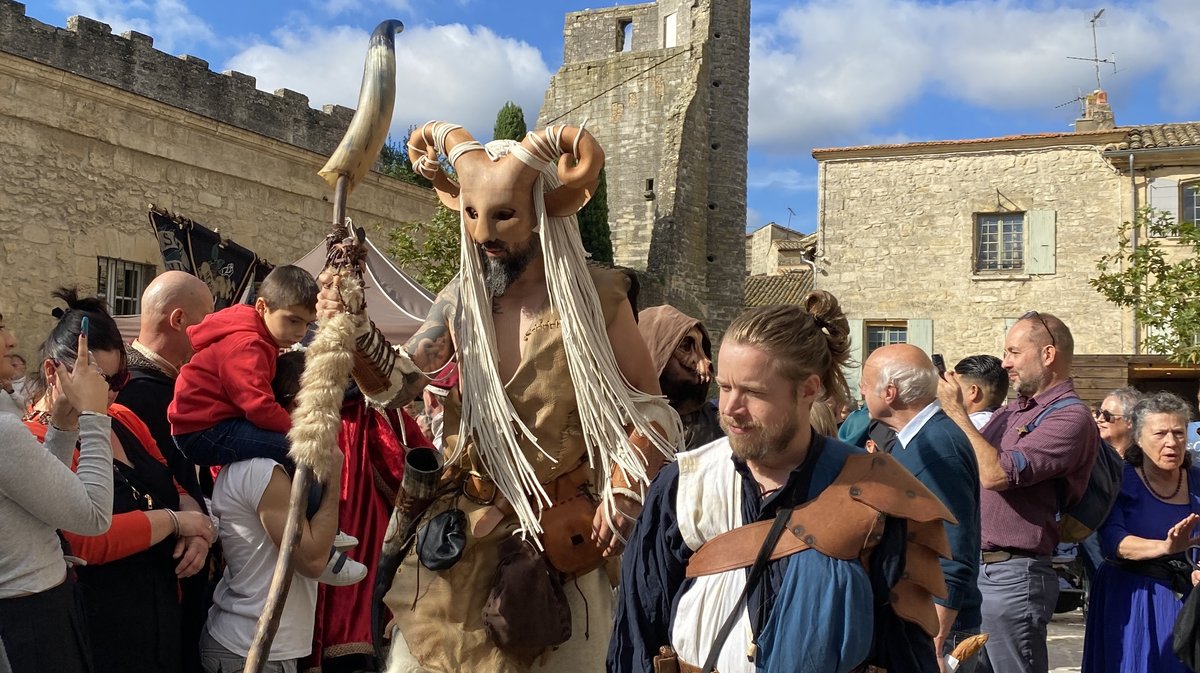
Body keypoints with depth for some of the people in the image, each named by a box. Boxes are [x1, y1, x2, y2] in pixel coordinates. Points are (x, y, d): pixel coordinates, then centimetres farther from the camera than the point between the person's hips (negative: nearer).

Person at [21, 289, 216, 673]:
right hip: (99, 635, -7)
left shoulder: (123, 421, 9)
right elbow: (86, 538, -26)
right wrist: (173, 521, -16)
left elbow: (174, 489, 17)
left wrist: (197, 528, -4)